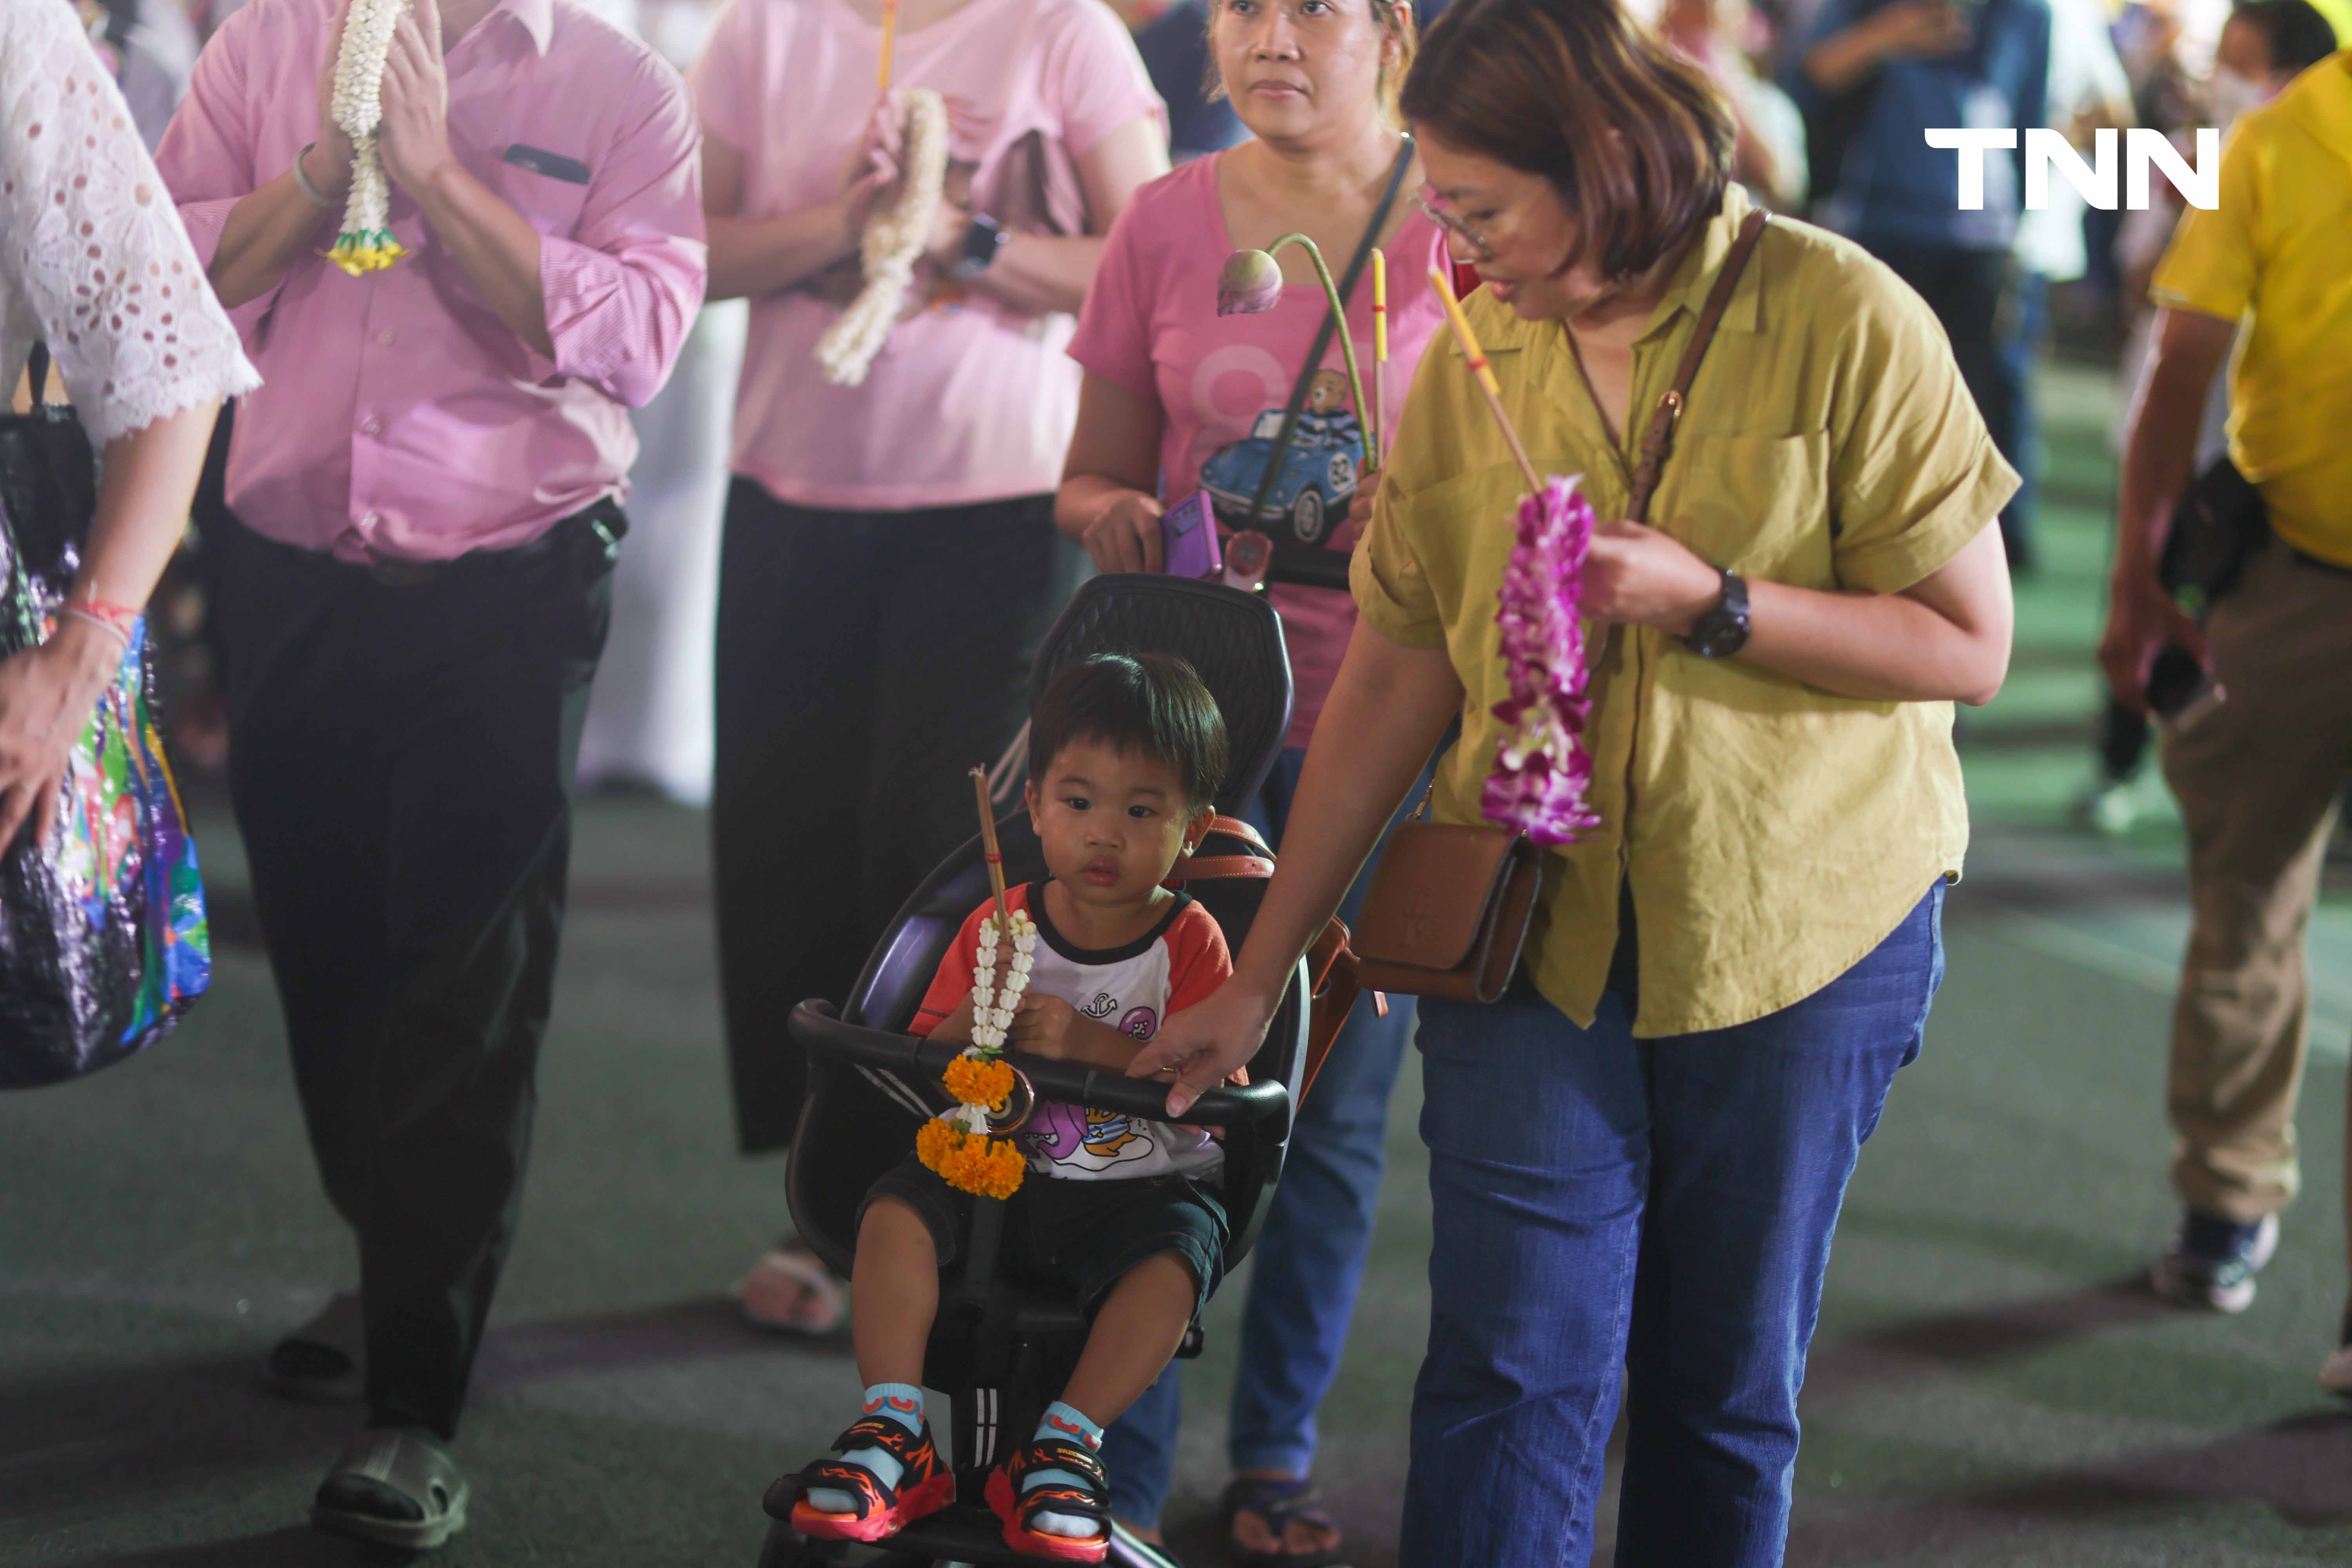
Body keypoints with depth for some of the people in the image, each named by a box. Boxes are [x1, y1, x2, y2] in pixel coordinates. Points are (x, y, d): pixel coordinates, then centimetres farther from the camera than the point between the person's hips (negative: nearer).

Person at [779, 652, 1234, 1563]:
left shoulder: (1190, 944, -3)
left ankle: (1067, 1443, -25)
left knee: (1174, 1255, -33)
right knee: (898, 1209, -23)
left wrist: (1088, 1040, -27)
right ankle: (894, 1434, -22)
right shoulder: (1000, 929, 5)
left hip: (1140, 1185, -2)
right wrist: (976, 1016, -20)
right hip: (999, 1169, 3)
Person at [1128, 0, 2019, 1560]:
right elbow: (1392, 681, 8)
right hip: (1533, 927, 2)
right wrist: (1256, 979, 8)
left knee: (1727, 1396, 9)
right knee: (1507, 1385, -6)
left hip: (1801, 932, -2)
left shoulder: (1839, 321, -9)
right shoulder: (1468, 365, 2)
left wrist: (1710, 602, -21)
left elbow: (1971, 646, -8)